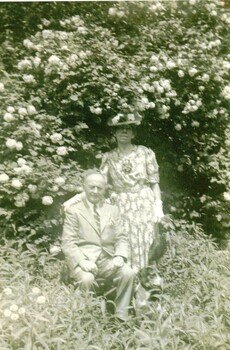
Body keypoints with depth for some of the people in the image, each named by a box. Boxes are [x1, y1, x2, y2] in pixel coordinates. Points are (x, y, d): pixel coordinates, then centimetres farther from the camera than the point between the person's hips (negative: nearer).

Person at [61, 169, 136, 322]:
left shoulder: (113, 210, 16)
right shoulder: (73, 211, 5)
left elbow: (121, 238, 12)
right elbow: (68, 243, -3)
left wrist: (120, 256, -10)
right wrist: (82, 261, -20)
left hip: (108, 259, 3)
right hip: (84, 260, -3)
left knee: (129, 273, -25)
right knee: (87, 279, -35)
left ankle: (121, 316, -11)